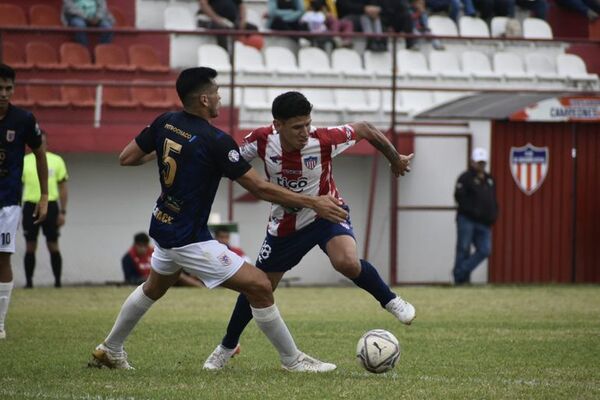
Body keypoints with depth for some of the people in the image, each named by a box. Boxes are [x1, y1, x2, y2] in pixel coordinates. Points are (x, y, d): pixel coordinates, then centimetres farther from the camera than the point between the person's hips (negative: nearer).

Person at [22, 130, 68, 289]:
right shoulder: (24, 161, 5)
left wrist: (62, 212, 0)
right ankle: (28, 281, 9)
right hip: (30, 206, 0)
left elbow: (63, 187, 7)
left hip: (50, 206, 0)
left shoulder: (56, 160, 5)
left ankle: (58, 281, 7)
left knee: (53, 246, 0)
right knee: (30, 247, 2)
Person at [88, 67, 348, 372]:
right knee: (259, 286, -7)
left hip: (163, 228, 8)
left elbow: (126, 158, 6)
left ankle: (110, 350, 46)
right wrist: (313, 203, -18)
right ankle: (293, 361, -1)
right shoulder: (215, 141, -23)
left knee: (153, 288, 33)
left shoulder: (165, 123, -3)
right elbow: (259, 188, -22)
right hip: (190, 240, -8)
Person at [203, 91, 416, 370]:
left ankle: (390, 301, -8)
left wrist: (396, 160, 1)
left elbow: (364, 130, -11)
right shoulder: (262, 140, -23)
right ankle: (227, 347, 35)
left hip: (326, 215, -3)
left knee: (347, 262, -34)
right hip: (285, 225, 3)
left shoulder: (323, 140, -28)